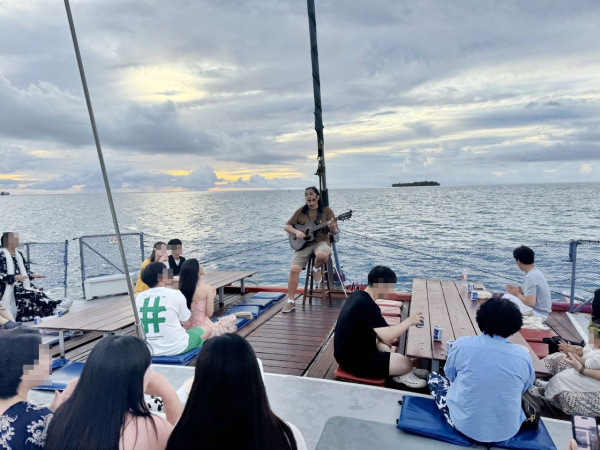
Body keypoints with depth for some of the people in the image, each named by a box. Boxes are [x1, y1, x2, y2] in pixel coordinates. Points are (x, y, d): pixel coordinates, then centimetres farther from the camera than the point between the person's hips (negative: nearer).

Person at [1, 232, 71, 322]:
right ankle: (56, 306, -38)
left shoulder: (19, 254, 14)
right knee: (33, 294, -28)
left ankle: (55, 307, -37)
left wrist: (32, 275, -2)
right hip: (9, 289, -7)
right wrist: (15, 277, -30)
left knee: (37, 293, -19)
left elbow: (25, 270, 19)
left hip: (22, 286, 7)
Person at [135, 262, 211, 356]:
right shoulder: (175, 294, -12)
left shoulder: (139, 297, 1)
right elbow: (184, 321, -1)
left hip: (149, 350, 5)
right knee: (206, 330, 20)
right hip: (175, 348, -5)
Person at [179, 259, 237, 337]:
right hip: (204, 329, -6)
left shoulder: (182, 288, -6)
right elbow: (209, 314, -14)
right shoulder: (207, 289, -19)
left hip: (188, 329, 7)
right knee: (232, 318, 14)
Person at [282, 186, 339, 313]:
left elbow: (334, 233, -1)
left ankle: (316, 269, 0)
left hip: (321, 242, -2)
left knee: (322, 255, -38)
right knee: (294, 269, -17)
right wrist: (296, 232, -10)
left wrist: (332, 228, -25)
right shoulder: (300, 211, 9)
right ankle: (291, 301, -3)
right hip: (303, 244, 2)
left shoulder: (326, 211, 2)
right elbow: (287, 226, 10)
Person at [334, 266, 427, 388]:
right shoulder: (367, 305, -27)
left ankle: (396, 372, 25)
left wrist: (383, 338, 8)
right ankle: (403, 376, 21)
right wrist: (409, 321, -15)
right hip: (354, 361, -10)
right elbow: (388, 336, -28)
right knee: (406, 364, -8)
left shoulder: (358, 295, 1)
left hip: (348, 352, 10)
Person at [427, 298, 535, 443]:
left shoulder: (462, 344, -16)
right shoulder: (523, 355, -13)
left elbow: (450, 375, 3)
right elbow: (525, 388, 7)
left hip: (464, 423, -3)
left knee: (434, 376, 19)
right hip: (506, 431, 3)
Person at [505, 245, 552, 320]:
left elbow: (530, 302, -28)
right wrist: (519, 290, 1)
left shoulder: (530, 277, -23)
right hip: (541, 312, 10)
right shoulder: (536, 271, 6)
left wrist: (517, 294, -11)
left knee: (507, 298, -21)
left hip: (537, 314, -10)